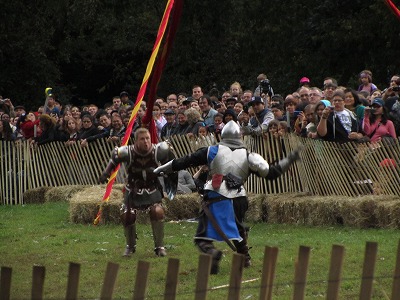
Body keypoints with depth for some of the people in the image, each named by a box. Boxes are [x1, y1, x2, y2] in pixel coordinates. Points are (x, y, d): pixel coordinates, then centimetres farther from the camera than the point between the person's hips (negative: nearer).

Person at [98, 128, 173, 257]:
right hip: (133, 190, 0)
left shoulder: (157, 151, -20)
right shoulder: (128, 152, -22)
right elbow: (115, 155, 0)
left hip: (152, 189, 0)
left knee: (157, 212, -22)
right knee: (127, 215, -10)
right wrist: (106, 172, -4)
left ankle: (159, 246, -7)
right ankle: (130, 246, 17)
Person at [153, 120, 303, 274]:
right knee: (239, 230, 33)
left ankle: (212, 252, -36)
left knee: (203, 237, -6)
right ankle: (245, 259, 43)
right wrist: (289, 160, 22)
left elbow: (186, 161, 7)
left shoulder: (213, 151, 6)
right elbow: (270, 173, 10)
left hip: (215, 199, -4)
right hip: (238, 200, 4)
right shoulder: (248, 156, 10)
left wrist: (162, 169, 15)